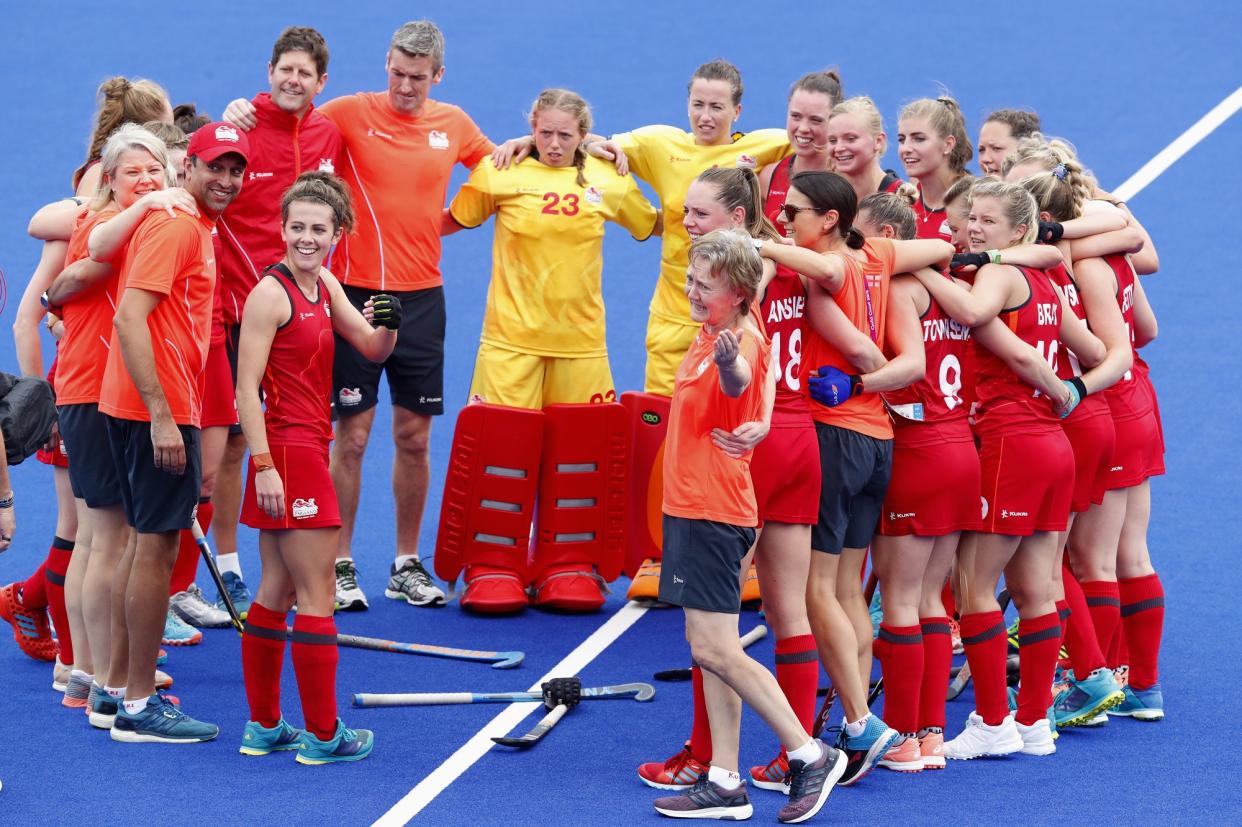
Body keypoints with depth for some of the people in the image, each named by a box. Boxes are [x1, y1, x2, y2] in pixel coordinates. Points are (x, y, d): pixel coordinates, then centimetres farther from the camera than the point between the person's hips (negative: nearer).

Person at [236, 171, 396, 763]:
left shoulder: (324, 286, 9)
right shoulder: (270, 294, -15)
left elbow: (373, 349, 12)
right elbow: (246, 388, -18)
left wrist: (387, 325, -11)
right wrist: (263, 465, -22)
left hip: (310, 447, 9)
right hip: (288, 452, -9)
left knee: (277, 592, 13)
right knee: (317, 596, -4)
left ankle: (263, 726, 21)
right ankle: (323, 735, 1)